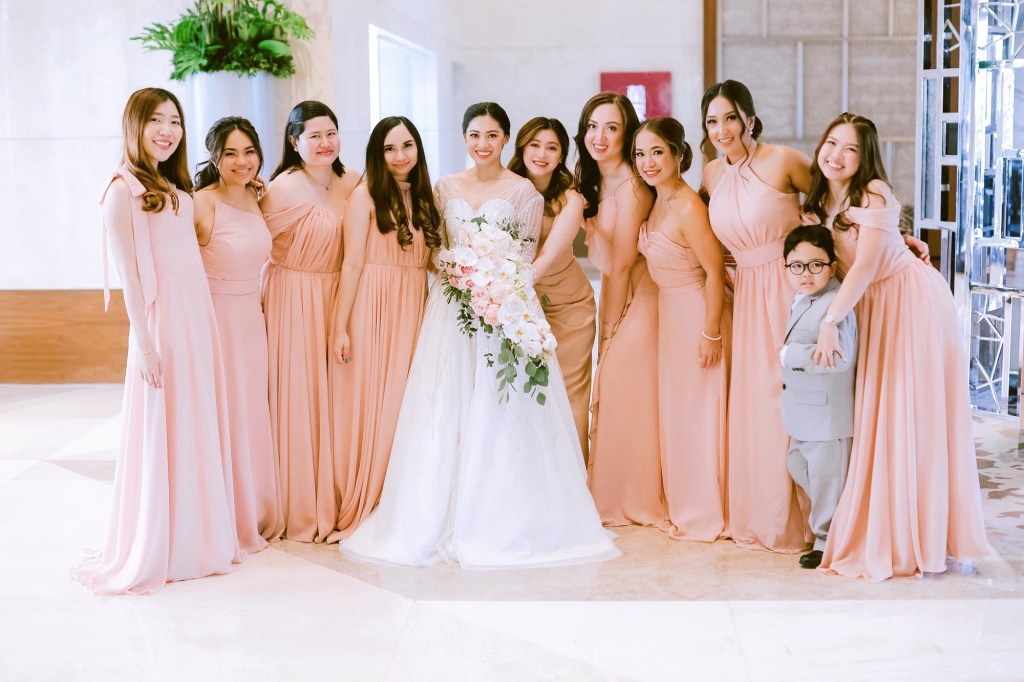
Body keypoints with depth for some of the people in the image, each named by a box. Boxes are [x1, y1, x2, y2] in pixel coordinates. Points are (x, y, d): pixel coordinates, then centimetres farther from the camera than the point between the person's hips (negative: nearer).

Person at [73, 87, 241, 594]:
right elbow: (128, 276, -12)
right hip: (163, 321, -7)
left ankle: (197, 539, 24)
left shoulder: (176, 188, 15)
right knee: (160, 434, 0)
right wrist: (145, 343, -15)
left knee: (198, 429, 12)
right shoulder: (124, 190, -8)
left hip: (199, 318, 7)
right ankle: (152, 553, 12)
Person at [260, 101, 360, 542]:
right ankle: (300, 514, 9)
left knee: (331, 399, 8)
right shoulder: (286, 187, -13)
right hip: (293, 302, -6)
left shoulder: (351, 182, 6)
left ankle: (330, 506, 18)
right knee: (297, 402, -2)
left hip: (334, 300, 6)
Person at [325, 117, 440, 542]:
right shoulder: (365, 196, -3)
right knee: (365, 405, -3)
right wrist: (340, 327, -12)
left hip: (414, 314, 6)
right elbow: (352, 264, -8)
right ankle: (358, 512, 6)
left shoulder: (422, 198, 14)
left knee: (405, 405, 7)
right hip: (371, 309, -5)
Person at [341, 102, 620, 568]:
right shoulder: (446, 188, 10)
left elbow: (525, 261, -2)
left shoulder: (523, 193, -1)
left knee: (497, 416, -5)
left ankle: (497, 523, 4)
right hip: (451, 311, 3)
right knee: (444, 414, 0)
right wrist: (449, 281, -4)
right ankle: (441, 519, 9)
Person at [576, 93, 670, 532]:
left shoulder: (629, 186, -20)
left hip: (636, 299, -8)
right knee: (610, 394, 9)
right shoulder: (596, 182, 8)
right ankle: (613, 498, 18)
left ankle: (635, 501, 9)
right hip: (614, 297, 8)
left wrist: (610, 326, -9)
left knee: (627, 394, -4)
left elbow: (622, 263, -16)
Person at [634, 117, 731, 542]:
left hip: (698, 314, -9)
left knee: (701, 411, 1)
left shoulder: (688, 207, -24)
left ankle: (708, 515, 14)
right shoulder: (655, 202, 3)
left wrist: (712, 333, -21)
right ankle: (682, 506, 30)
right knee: (674, 407, 16)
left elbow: (715, 272, -23)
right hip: (669, 313, 9)